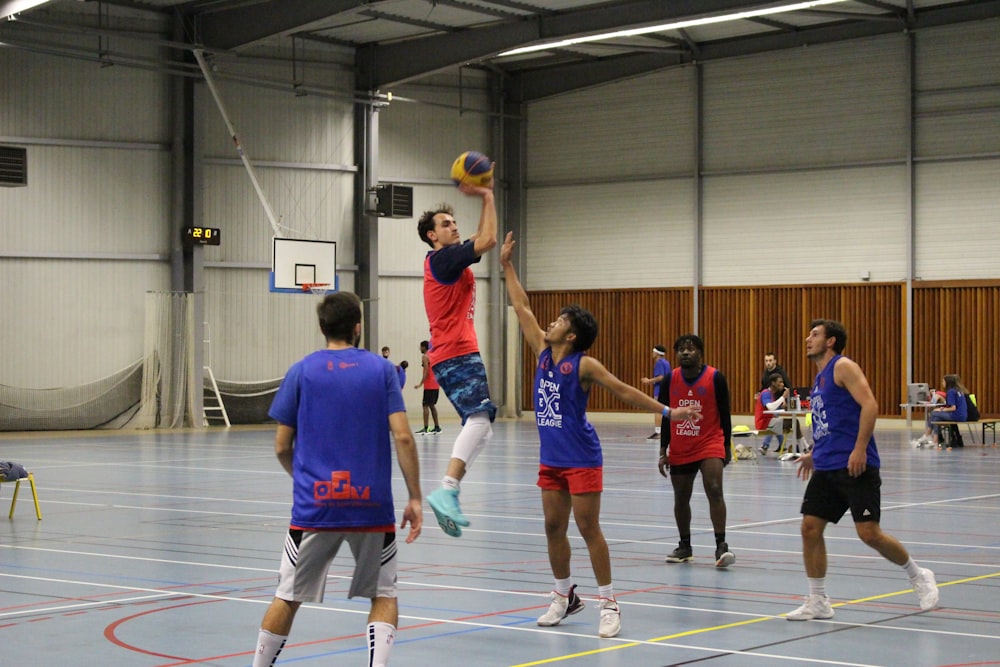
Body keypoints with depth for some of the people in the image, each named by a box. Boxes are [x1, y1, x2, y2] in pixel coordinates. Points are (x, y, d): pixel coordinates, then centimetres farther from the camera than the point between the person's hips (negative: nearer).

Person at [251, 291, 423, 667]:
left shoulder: (301, 371, 4)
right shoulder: (381, 369, 3)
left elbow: (282, 446, 6)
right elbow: (402, 437, -6)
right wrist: (415, 498, -2)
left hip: (314, 507, 0)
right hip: (372, 506, 0)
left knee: (287, 599, 13)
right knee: (384, 596, 14)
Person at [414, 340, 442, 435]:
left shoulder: (425, 357, -8)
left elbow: (426, 371, -17)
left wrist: (420, 384, -19)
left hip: (429, 385, -8)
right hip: (436, 385, 8)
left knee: (426, 405, -8)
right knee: (432, 405, 16)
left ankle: (425, 428, -14)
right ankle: (437, 427, 15)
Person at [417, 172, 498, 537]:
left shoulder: (448, 257, 20)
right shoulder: (443, 258, -8)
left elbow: (483, 240, 30)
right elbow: (487, 240, -16)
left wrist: (485, 196, 21)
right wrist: (487, 197, -5)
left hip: (452, 356, 11)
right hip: (457, 354, -11)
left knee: (479, 425, 11)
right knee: (480, 418, -25)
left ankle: (448, 494, 3)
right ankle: (447, 491, -38)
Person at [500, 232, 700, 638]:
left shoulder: (583, 365, -10)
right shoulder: (544, 354, 7)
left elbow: (624, 392, -6)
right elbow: (522, 309, 12)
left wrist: (667, 412, -9)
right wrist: (507, 266, 13)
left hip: (581, 459, -6)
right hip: (551, 458, 6)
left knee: (588, 529, -5)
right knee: (553, 528, 10)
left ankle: (609, 604, 1)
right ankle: (565, 596, 24)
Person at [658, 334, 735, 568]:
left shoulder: (715, 378, -8)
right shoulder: (670, 380, 1)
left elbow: (725, 415, -1)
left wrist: (727, 447, 2)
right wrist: (663, 452, 6)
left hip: (709, 445, -4)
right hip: (679, 449, 4)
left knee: (714, 490, -20)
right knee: (681, 498, 11)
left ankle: (721, 546, -19)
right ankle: (685, 547, 26)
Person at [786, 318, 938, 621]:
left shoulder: (843, 366, -7)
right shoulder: (819, 377, 20)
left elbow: (869, 405, -18)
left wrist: (860, 449, -24)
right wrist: (814, 453, 23)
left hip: (855, 466, -8)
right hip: (826, 468, 8)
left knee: (869, 533, -9)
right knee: (810, 528, 0)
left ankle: (918, 576, 14)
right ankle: (817, 602, 7)